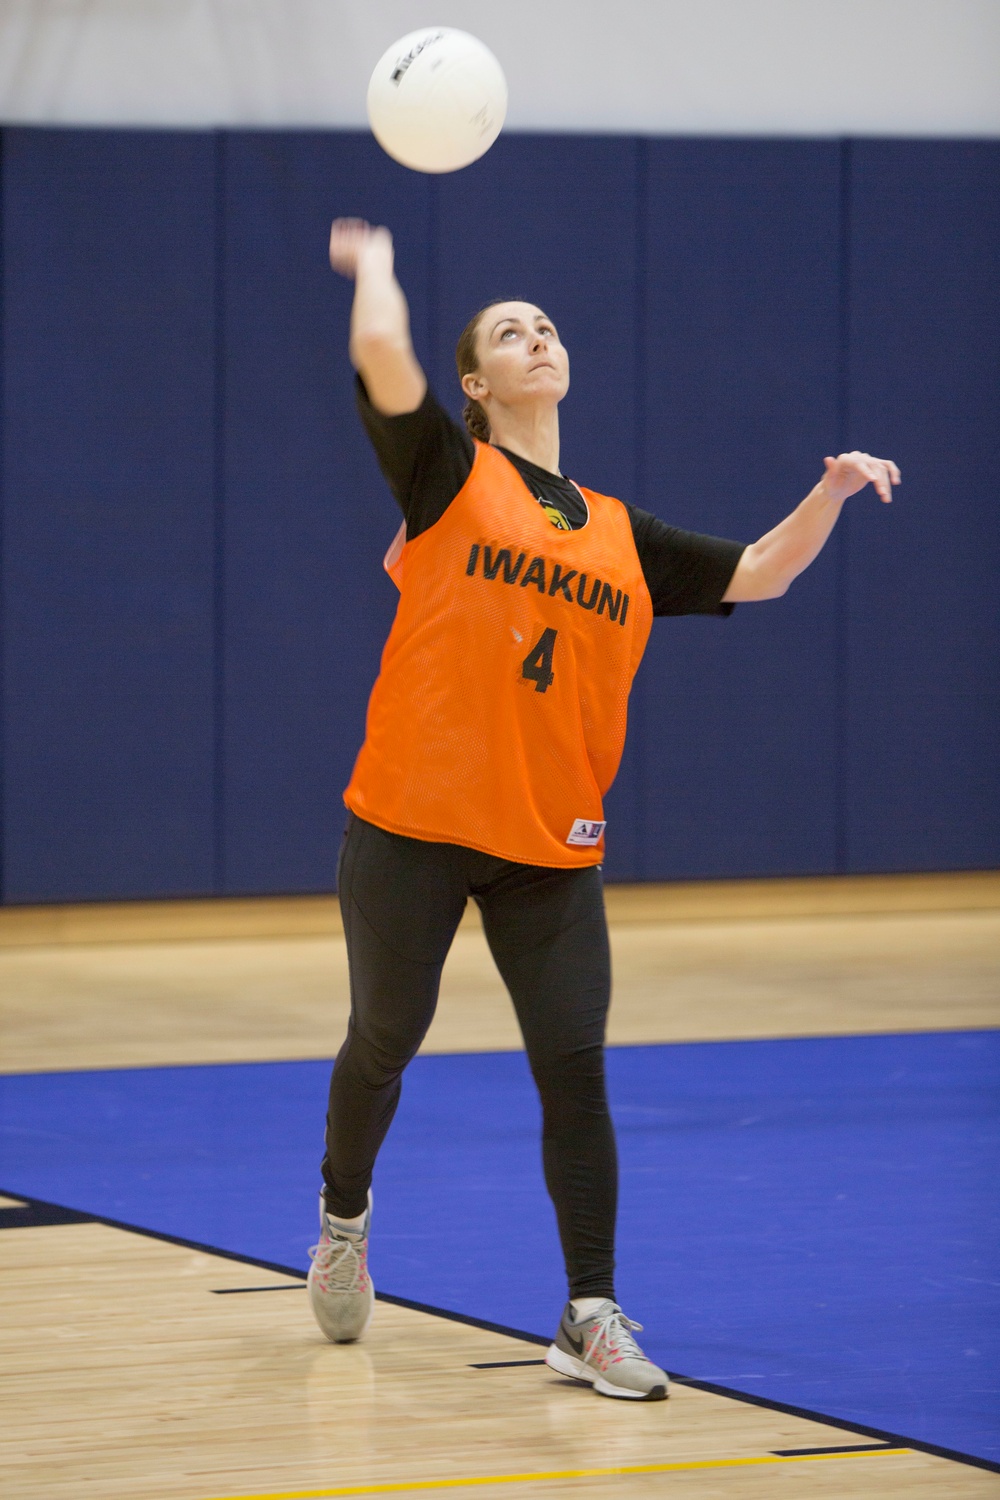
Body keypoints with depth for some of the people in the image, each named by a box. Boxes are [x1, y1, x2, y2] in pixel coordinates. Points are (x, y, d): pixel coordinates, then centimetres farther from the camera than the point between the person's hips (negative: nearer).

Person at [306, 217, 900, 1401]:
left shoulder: (621, 536, 13)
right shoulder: (450, 475, 0)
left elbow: (758, 574, 14)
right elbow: (381, 355, -16)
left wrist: (829, 493, 0)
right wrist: (375, 264, 0)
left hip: (552, 846, 3)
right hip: (412, 824, -3)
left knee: (574, 1070, -4)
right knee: (384, 1041, 10)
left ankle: (591, 1318, 1)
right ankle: (343, 1213, 39)